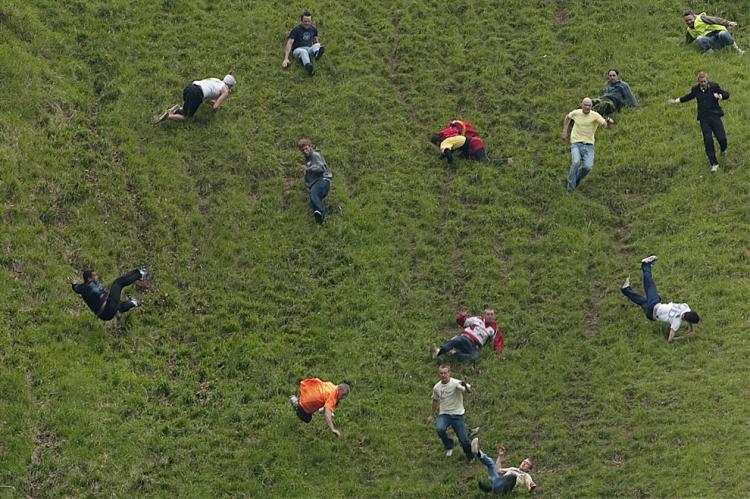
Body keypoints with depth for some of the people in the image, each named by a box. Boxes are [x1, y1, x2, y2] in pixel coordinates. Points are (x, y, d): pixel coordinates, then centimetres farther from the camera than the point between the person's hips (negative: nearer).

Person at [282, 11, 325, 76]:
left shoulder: (313, 29, 8)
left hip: (309, 48, 4)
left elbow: (316, 39, 27)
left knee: (317, 45, -28)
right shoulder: (296, 29, -7)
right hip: (298, 49, -4)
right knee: (303, 52, -40)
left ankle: (317, 53, -66)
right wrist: (286, 58, -22)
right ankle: (308, 67, -72)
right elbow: (290, 43, -13)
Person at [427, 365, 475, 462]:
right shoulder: (436, 387, 1)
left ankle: (470, 456, 28)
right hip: (444, 414, 3)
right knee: (439, 429, -28)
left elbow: (469, 391, -31)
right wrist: (432, 415, 28)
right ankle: (449, 445, 1)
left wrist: (465, 385, -55)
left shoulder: (455, 383, -16)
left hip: (457, 414, -3)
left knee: (463, 440, -2)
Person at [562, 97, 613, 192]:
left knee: (588, 167, -18)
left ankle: (577, 178, 16)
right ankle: (571, 186, -11)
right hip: (576, 143, 0)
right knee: (576, 162, -27)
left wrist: (609, 122, -40)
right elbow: (567, 118, 23)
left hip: (589, 145, 0)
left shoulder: (595, 115, -6)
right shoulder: (575, 113, 0)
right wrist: (564, 131, 17)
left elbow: (605, 125, -17)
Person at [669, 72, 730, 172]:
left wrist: (720, 96, -18)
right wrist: (676, 101, 28)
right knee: (708, 141, -7)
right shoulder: (695, 89, 4)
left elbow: (726, 95, 4)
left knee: (721, 138, -5)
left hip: (715, 115, -1)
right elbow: (689, 96, 25)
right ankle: (714, 164, 1)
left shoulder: (714, 86, -3)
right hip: (703, 118, 1)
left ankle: (723, 150, 33)